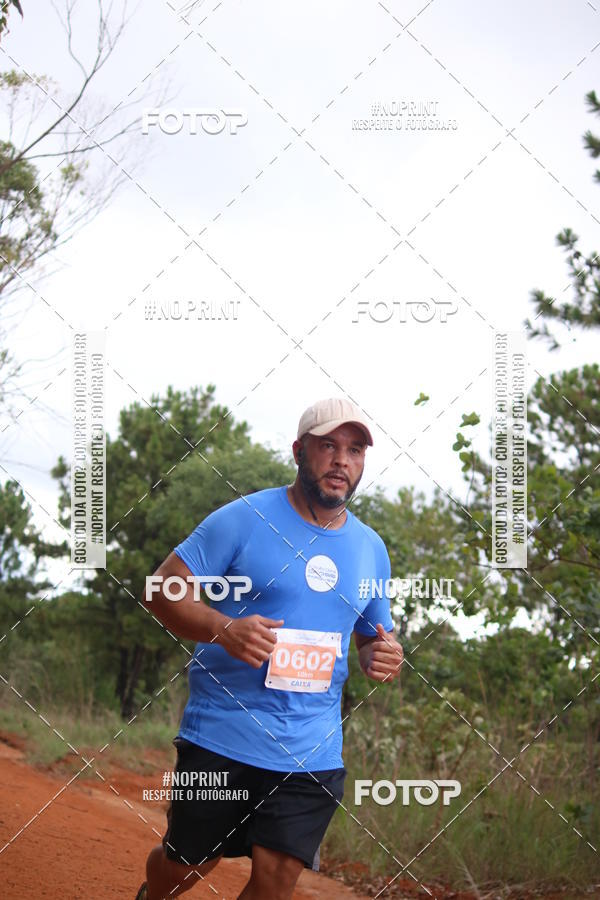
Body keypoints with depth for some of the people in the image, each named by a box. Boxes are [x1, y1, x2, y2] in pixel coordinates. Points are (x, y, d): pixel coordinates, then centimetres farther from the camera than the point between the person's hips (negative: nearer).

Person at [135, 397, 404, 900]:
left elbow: (375, 639, 22)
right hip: (221, 738, -3)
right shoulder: (244, 519, -5)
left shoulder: (371, 549, 10)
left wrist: (385, 658, -3)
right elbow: (161, 590, -7)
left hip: (313, 751, 3)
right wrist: (223, 629, -25)